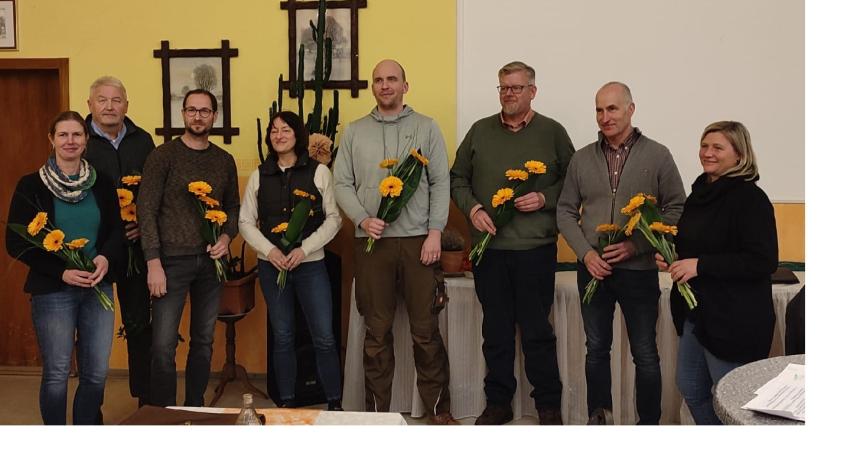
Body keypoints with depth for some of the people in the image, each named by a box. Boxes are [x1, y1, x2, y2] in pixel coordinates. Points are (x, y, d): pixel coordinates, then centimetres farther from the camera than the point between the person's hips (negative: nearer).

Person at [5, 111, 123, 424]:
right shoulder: (31, 185, -3)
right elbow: (15, 243, -3)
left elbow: (116, 229, 12)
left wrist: (105, 258, -10)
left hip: (98, 287, 3)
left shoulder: (101, 184, 5)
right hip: (52, 290, -3)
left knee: (97, 374, 7)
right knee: (56, 375, 4)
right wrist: (61, 272, -14)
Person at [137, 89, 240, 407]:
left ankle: (195, 409, 26)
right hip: (172, 259, -4)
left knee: (203, 341, 12)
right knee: (163, 345, -5)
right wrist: (154, 262, -14)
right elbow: (146, 210, -8)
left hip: (210, 260, 4)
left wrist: (227, 236, -5)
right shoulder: (163, 155, -4)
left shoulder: (225, 160, 9)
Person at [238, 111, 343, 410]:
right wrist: (269, 250, -10)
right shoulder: (259, 176, 7)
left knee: (324, 337, -2)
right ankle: (286, 402, 21)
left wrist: (304, 249, -12)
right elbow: (246, 222, 6)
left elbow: (333, 218, -1)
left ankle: (334, 403, 11)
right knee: (282, 337, 9)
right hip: (271, 265, 2)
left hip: (310, 263, -2)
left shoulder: (318, 172, 1)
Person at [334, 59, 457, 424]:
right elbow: (342, 183, 8)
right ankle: (377, 410, 18)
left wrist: (435, 232, -6)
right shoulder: (354, 132, 12)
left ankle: (439, 409, 14)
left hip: (418, 240, -1)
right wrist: (363, 219, -8)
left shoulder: (426, 127, 7)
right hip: (371, 241, 2)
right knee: (377, 330, 7)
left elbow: (440, 183, 2)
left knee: (425, 328, 2)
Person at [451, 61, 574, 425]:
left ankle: (548, 405, 18)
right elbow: (458, 179, 13)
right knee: (495, 330, 10)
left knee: (537, 330, 3)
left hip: (536, 248, -2)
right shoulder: (480, 131, 10)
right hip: (487, 247, 3)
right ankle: (498, 402, 23)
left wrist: (545, 198, -11)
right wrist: (473, 208, -4)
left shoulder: (552, 132, 4)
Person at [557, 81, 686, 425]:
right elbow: (566, 211, 7)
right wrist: (586, 252, -8)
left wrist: (637, 245, -15)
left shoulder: (657, 156, -2)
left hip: (638, 270, -2)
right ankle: (599, 418, 30)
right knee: (596, 349, 14)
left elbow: (676, 210, -3)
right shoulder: (582, 159, 5)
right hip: (593, 269, 3)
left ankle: (649, 423, 21)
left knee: (645, 355, 6)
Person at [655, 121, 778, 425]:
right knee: (690, 388, 20)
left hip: (735, 319, -9)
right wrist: (671, 259, 3)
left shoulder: (750, 198, -16)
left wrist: (699, 265, -25)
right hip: (696, 312, 9)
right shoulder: (700, 193, 9)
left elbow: (763, 262, -23)